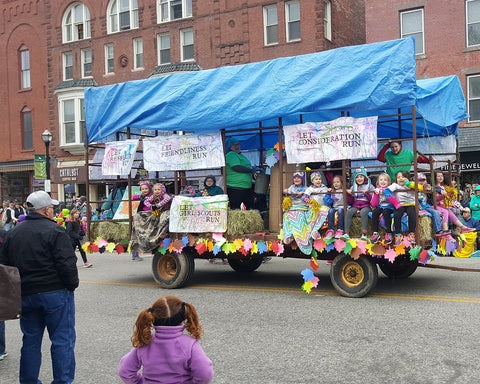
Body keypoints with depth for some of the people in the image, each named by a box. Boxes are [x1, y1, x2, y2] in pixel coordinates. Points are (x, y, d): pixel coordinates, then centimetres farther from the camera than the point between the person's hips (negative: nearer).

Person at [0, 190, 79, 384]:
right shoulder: (54, 230, -12)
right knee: (62, 340, 2)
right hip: (56, 293, -6)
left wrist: (19, 289, 19)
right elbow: (67, 264, -17)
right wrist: (72, 285, -3)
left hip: (26, 295, 6)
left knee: (31, 341, 16)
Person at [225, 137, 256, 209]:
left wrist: (253, 175, 21)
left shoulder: (240, 155, 21)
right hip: (235, 188, -10)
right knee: (236, 211, -6)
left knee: (251, 207, 11)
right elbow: (236, 167, -23)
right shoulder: (231, 155, -10)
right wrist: (251, 170, -18)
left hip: (247, 187, 10)